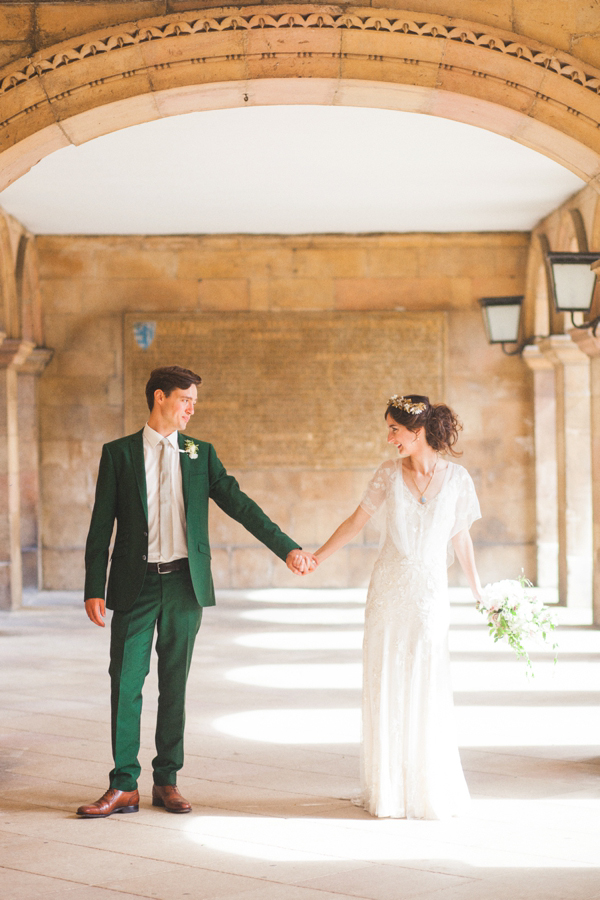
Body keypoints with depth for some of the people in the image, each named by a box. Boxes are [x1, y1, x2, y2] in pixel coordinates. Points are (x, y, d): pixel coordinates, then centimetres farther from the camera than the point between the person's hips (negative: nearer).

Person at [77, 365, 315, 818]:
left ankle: (167, 782, 16)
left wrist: (287, 548, -2)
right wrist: (94, 588, -5)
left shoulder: (201, 454, 9)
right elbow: (101, 526, 2)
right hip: (136, 585, -2)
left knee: (174, 686, 7)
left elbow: (240, 505, 6)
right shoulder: (119, 453, 3)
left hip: (184, 582, 2)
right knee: (125, 683, -2)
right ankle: (124, 787, 5)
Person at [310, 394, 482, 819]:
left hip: (430, 594, -2)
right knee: (385, 687, 3)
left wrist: (479, 590, 11)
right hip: (387, 591, 2)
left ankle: (432, 791, 14)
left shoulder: (456, 477, -3)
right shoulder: (389, 473, 0)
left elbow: (461, 537, 7)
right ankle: (389, 788, 14)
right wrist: (317, 557, 5)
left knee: (428, 692, -1)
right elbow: (357, 521, 8)